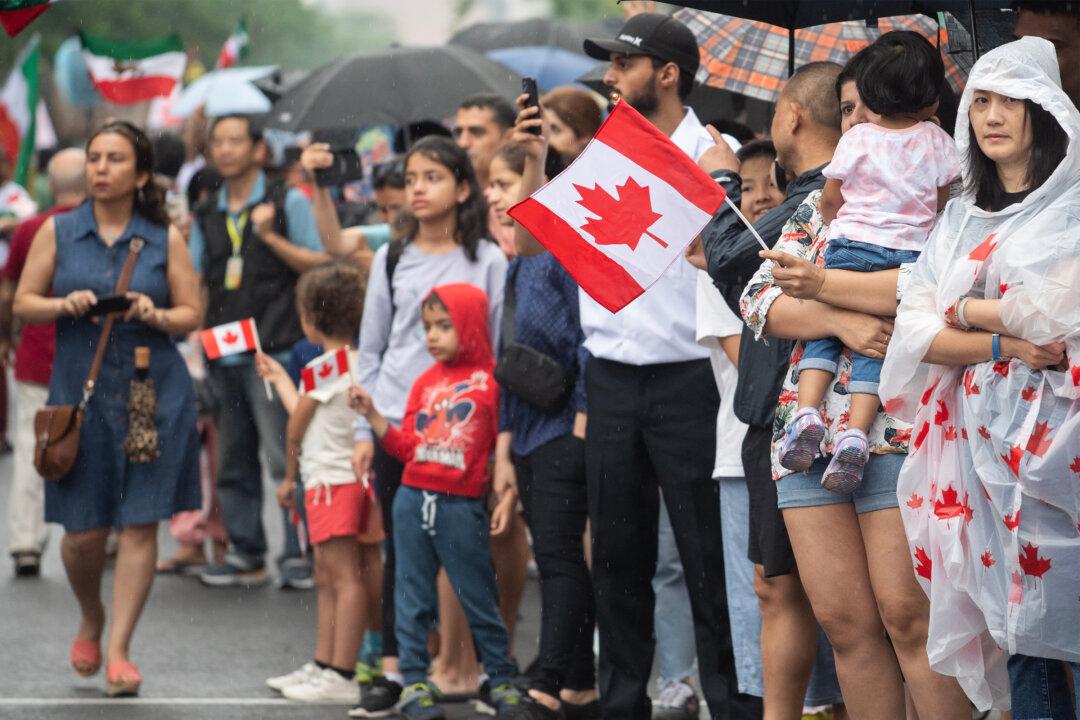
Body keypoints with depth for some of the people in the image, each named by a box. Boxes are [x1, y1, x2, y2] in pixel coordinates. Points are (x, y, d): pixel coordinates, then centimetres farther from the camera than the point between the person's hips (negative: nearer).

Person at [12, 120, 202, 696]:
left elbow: (192, 314, 6)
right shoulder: (58, 232, 5)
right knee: (83, 530, 2)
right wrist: (65, 304, -13)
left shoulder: (165, 239, 4)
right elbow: (23, 303, 6)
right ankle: (91, 621, 31)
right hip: (81, 390, 1)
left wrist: (156, 314, -15)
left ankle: (118, 650, 2)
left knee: (140, 523, -5)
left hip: (154, 392, -1)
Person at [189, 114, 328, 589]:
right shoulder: (207, 216, 16)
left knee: (284, 457, -9)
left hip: (274, 349, -5)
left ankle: (299, 554, -5)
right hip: (222, 354, 5)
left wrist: (271, 236, -11)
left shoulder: (288, 203, 2)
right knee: (233, 459, 9)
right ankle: (244, 553, 16)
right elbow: (196, 282, 19)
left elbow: (321, 264, -2)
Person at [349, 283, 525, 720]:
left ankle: (502, 683, 12)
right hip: (413, 499, 5)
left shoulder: (491, 381, -3)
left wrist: (508, 498, -10)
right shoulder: (426, 382, 12)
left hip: (461, 505, -5)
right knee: (413, 598, 6)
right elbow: (407, 447, 12)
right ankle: (414, 684, 12)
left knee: (478, 598, 2)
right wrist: (372, 415, 3)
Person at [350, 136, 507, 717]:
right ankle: (392, 670, 8)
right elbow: (371, 349, 11)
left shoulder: (487, 261, 1)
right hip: (396, 422, 2)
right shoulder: (392, 259, 9)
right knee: (401, 547, 4)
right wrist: (363, 430, 5)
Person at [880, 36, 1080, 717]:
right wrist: (1001, 344, -10)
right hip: (982, 442, 5)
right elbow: (915, 329, 7)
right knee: (1017, 632, 3)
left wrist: (966, 311, 2)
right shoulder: (963, 219, 17)